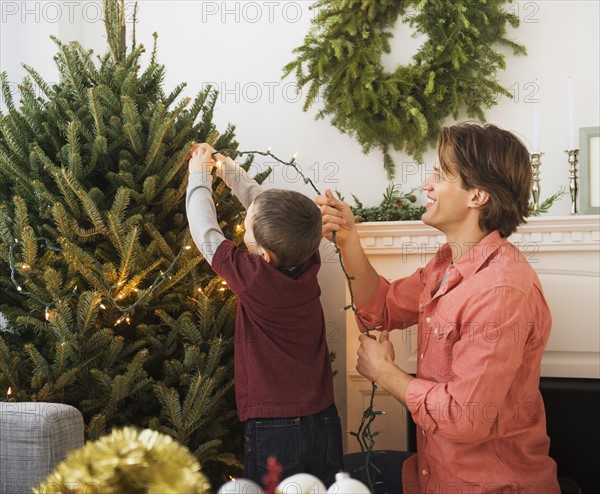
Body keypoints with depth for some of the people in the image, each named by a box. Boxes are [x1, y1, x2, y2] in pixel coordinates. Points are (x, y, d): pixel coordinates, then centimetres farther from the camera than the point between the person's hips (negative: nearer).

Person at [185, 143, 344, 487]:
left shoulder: (253, 276, -18)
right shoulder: (309, 264, -5)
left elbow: (205, 230, -2)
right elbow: (264, 205, 11)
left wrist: (200, 175, 13)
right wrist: (230, 170, 23)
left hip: (273, 429, -5)